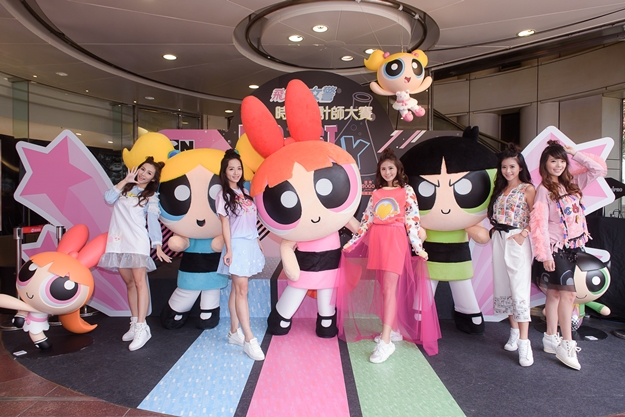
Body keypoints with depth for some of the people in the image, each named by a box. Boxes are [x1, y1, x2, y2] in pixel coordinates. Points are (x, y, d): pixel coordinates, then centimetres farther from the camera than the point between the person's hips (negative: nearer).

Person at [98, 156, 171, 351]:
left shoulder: (151, 196, 6)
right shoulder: (125, 187, 18)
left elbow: (153, 221, -4)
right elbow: (108, 198, 0)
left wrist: (158, 246, -16)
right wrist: (126, 180, 1)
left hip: (137, 242, -4)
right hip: (119, 242, 5)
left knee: (139, 281, -11)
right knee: (129, 283, 9)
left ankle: (141, 327, -12)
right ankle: (134, 324, 15)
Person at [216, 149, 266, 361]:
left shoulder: (244, 192, 13)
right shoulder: (224, 195, -4)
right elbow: (225, 224, -9)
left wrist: (258, 241, 15)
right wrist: (228, 250, -15)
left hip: (250, 244, 6)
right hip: (237, 245, -6)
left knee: (237, 289, 12)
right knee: (241, 290, -8)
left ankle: (234, 332, 20)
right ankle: (249, 339, -7)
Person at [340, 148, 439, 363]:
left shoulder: (407, 191, 5)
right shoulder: (376, 193, 15)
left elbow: (413, 220, 0)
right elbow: (366, 220, 16)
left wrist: (418, 247, -8)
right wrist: (352, 242, 14)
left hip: (395, 241, -5)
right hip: (376, 241, 5)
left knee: (390, 288, -11)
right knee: (384, 288, 9)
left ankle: (386, 342, -14)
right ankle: (394, 330, 24)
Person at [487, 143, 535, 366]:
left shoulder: (528, 189, -2)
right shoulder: (500, 190, 16)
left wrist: (523, 233, -20)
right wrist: (495, 230, 6)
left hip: (517, 241, -7)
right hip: (499, 240, 7)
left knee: (519, 290, -10)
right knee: (503, 288, 9)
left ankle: (524, 343, -8)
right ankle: (514, 333, 22)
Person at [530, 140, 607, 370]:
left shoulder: (572, 183, 8)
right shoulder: (543, 190, -12)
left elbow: (599, 170, 9)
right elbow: (539, 224, -16)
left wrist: (574, 153, 3)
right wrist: (544, 255, -19)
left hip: (574, 246, 6)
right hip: (556, 248, -6)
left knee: (555, 293, 12)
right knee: (568, 293, -11)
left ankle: (551, 338, 21)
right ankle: (567, 345, -3)